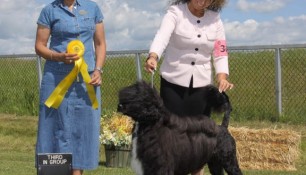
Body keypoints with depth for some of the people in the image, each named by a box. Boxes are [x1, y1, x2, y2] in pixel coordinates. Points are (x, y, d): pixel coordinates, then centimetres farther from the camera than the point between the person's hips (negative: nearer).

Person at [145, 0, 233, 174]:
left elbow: (220, 53, 2)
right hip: (174, 82, -3)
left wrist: (222, 77, -16)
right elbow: (162, 36, -25)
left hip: (202, 84, 3)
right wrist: (153, 57, -45)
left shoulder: (215, 19, 3)